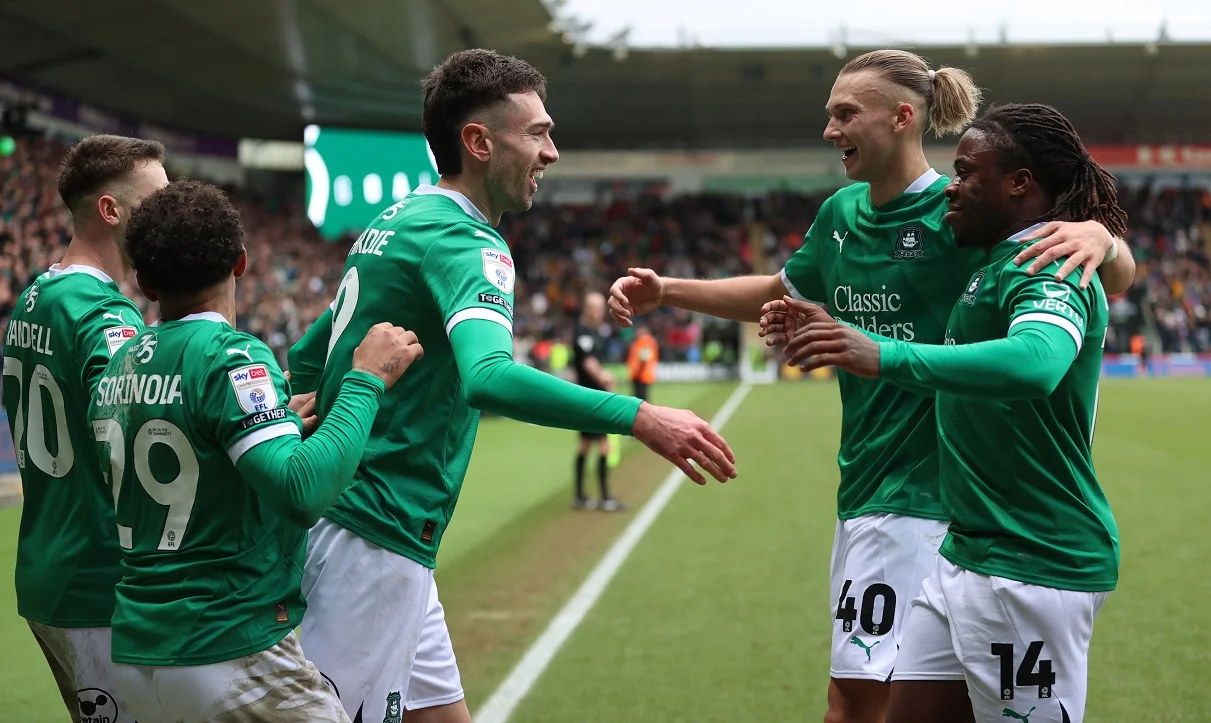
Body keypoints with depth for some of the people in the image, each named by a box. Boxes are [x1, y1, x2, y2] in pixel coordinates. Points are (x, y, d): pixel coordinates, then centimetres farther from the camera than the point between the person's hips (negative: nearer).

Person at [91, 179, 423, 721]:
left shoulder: (116, 368, 8)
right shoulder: (229, 355, -14)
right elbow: (303, 494, -26)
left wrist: (279, 420, 26)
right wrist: (366, 379, -17)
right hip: (228, 653, -8)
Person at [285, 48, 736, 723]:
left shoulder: (396, 223, 15)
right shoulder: (465, 241, -15)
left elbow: (306, 358, 23)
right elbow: (488, 377, -34)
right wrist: (639, 417, -38)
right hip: (376, 542, -10)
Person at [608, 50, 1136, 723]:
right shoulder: (842, 213, 9)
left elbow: (1120, 277, -13)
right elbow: (781, 292, 26)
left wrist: (1099, 236, -37)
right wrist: (666, 290, 17)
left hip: (917, 495, -7)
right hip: (865, 487, 8)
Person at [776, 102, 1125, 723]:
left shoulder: (1052, 269, -16)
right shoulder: (993, 262, 14)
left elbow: (1035, 362, -38)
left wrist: (888, 357, -45)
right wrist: (841, 338, 24)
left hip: (1034, 569, -10)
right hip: (969, 554, 10)